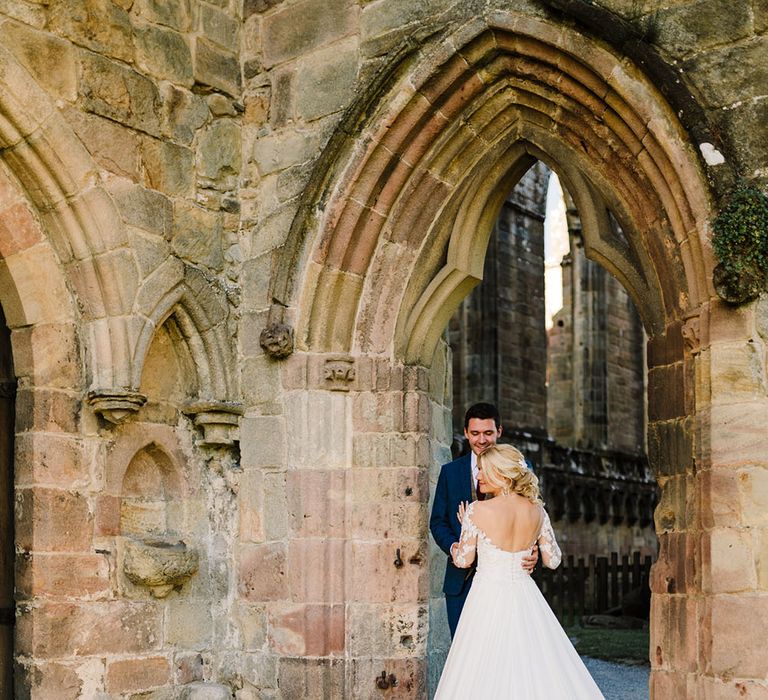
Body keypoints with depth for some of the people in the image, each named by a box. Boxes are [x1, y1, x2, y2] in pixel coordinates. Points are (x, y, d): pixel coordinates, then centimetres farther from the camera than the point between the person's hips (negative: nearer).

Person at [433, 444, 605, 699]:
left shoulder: (478, 510, -12)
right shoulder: (537, 511, 1)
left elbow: (464, 560, -3)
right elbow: (553, 560, 7)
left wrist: (465, 526, 14)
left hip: (488, 600, -4)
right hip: (525, 600, 4)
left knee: (484, 677, 4)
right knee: (536, 670, 13)